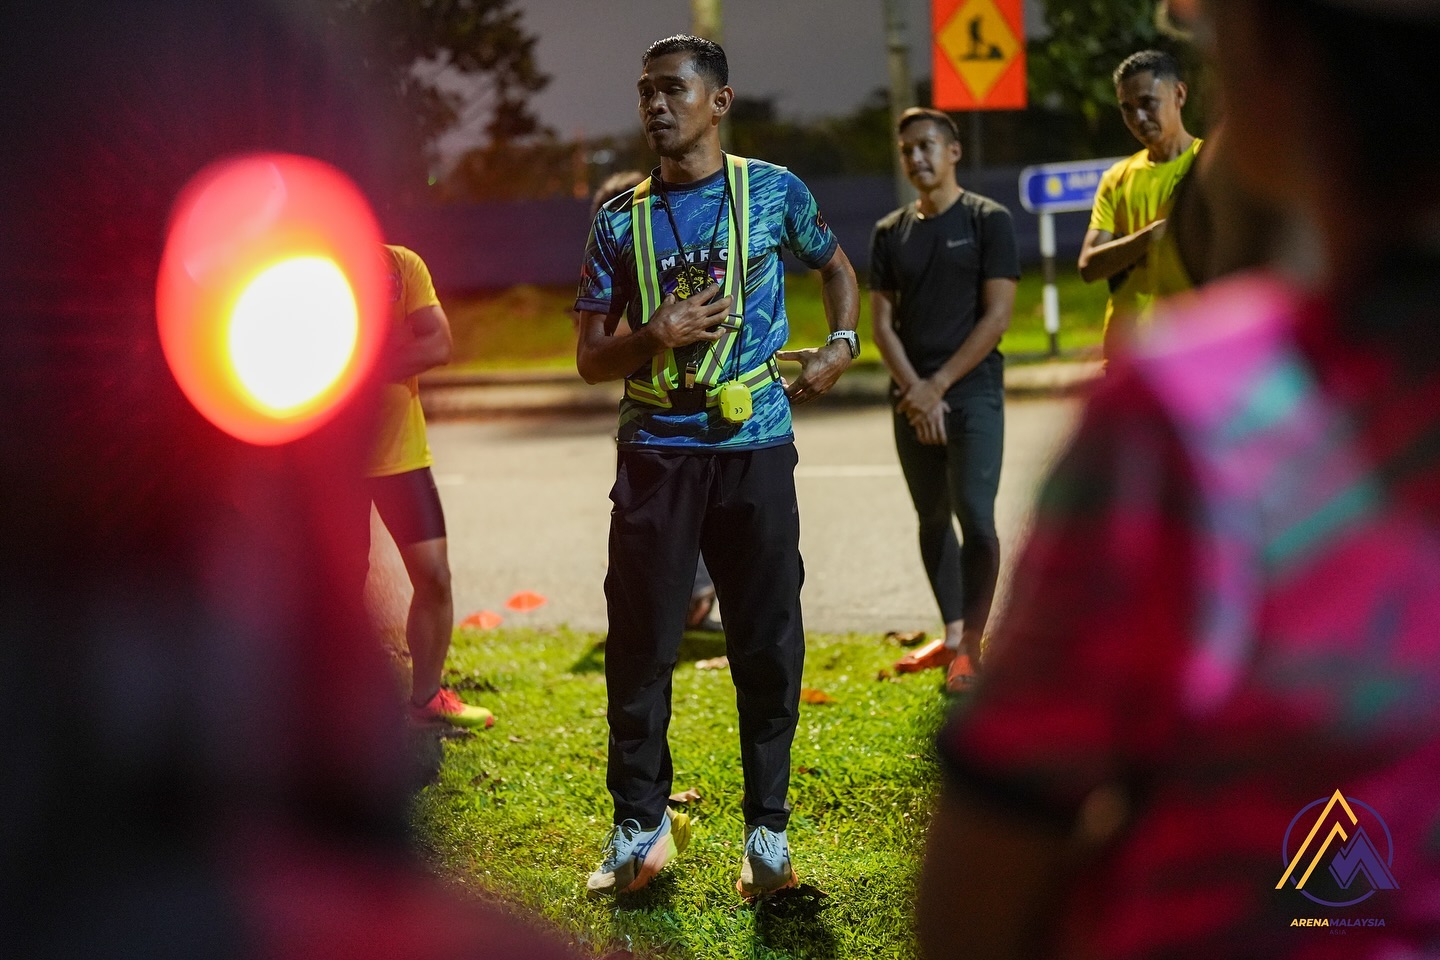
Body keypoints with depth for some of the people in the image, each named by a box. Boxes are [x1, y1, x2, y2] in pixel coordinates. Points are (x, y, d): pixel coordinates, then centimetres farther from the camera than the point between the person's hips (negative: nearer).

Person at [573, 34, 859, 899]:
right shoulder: (620, 220, 5)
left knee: (768, 644, 3)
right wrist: (655, 336, -14)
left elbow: (836, 266, 20)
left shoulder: (773, 192, 3)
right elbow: (591, 358, 6)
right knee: (640, 643, 2)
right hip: (655, 452, 1)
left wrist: (842, 344, 3)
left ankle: (768, 829, 14)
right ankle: (640, 826, 14)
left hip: (755, 448, -1)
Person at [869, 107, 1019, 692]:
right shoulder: (891, 233, 11)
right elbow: (882, 321, 8)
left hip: (973, 392, -5)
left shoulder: (987, 221, -2)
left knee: (974, 515, -13)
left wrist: (939, 385, -12)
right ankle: (952, 635, 22)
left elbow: (997, 316, -8)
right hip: (912, 398, 5)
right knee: (932, 517, 11)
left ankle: (972, 648, -6)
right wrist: (914, 390, -8)